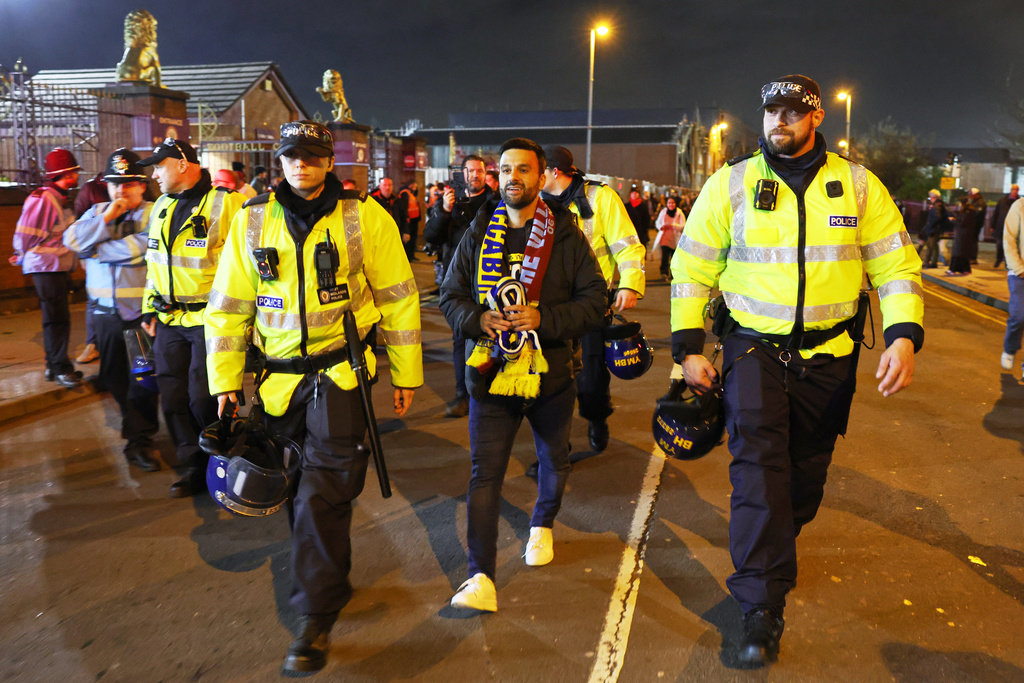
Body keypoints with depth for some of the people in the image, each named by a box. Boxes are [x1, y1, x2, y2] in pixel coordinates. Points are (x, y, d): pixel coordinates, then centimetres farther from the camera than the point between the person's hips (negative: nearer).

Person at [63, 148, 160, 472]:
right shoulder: (97, 212, 12)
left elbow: (142, 246, -23)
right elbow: (72, 239, -3)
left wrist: (96, 250, -10)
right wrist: (106, 218, -13)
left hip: (142, 310, -5)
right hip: (106, 311, 5)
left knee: (143, 377, -1)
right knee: (115, 377, 14)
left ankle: (140, 441, 10)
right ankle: (134, 422, 34)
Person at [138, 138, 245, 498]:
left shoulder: (224, 204, -10)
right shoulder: (162, 207, 15)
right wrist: (149, 309, 18)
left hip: (210, 320, -7)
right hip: (169, 320, 7)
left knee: (204, 400, -5)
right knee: (173, 398, 8)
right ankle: (193, 466, 23)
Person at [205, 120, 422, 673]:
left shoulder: (364, 218, -3)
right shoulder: (252, 221, 4)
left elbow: (398, 298, 1)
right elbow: (227, 306, 8)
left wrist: (405, 374, 2)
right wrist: (225, 380, 5)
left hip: (340, 374, -4)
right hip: (277, 378, 4)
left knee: (323, 492, -6)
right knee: (298, 488, 15)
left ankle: (316, 617, 8)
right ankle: (330, 580, 38)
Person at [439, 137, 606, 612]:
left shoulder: (566, 236, -3)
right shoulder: (477, 235, 3)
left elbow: (593, 299, -6)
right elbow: (450, 296, 6)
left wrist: (543, 318, -21)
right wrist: (479, 319, -15)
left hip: (551, 372, 1)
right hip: (491, 373, 0)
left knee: (554, 459, 21)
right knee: (484, 474, -7)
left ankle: (542, 525, 50)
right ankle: (481, 579, -4)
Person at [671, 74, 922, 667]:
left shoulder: (859, 185, 2)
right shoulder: (730, 184, -1)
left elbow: (896, 264, 3)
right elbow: (693, 267, 2)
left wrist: (905, 336, -11)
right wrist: (689, 346, -1)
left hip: (828, 356, 2)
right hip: (754, 349, -2)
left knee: (806, 473, 14)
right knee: (758, 465, -12)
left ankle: (776, 550, 44)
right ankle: (763, 608, -3)